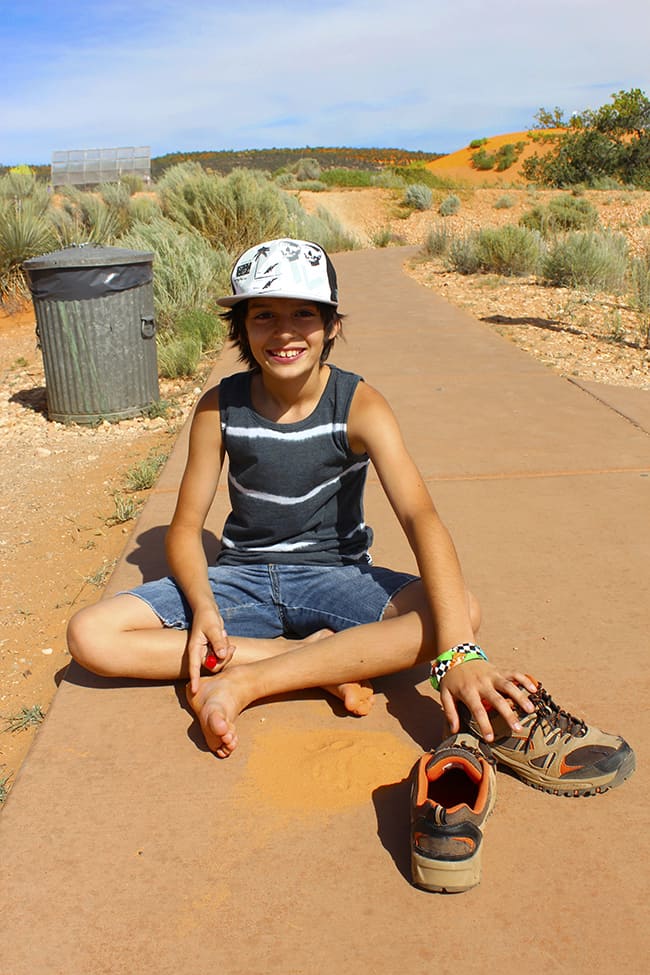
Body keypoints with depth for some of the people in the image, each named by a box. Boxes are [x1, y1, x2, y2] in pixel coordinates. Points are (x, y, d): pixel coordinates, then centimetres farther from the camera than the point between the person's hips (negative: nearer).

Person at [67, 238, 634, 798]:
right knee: (90, 636, -19)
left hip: (334, 575, -2)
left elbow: (419, 515, -28)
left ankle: (242, 682, -27)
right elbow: (186, 528, -4)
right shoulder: (220, 409, -9)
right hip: (242, 576, 2)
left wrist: (457, 652, -42)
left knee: (461, 613, -30)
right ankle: (323, 662, -19)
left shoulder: (358, 406, -15)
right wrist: (203, 609, -27)